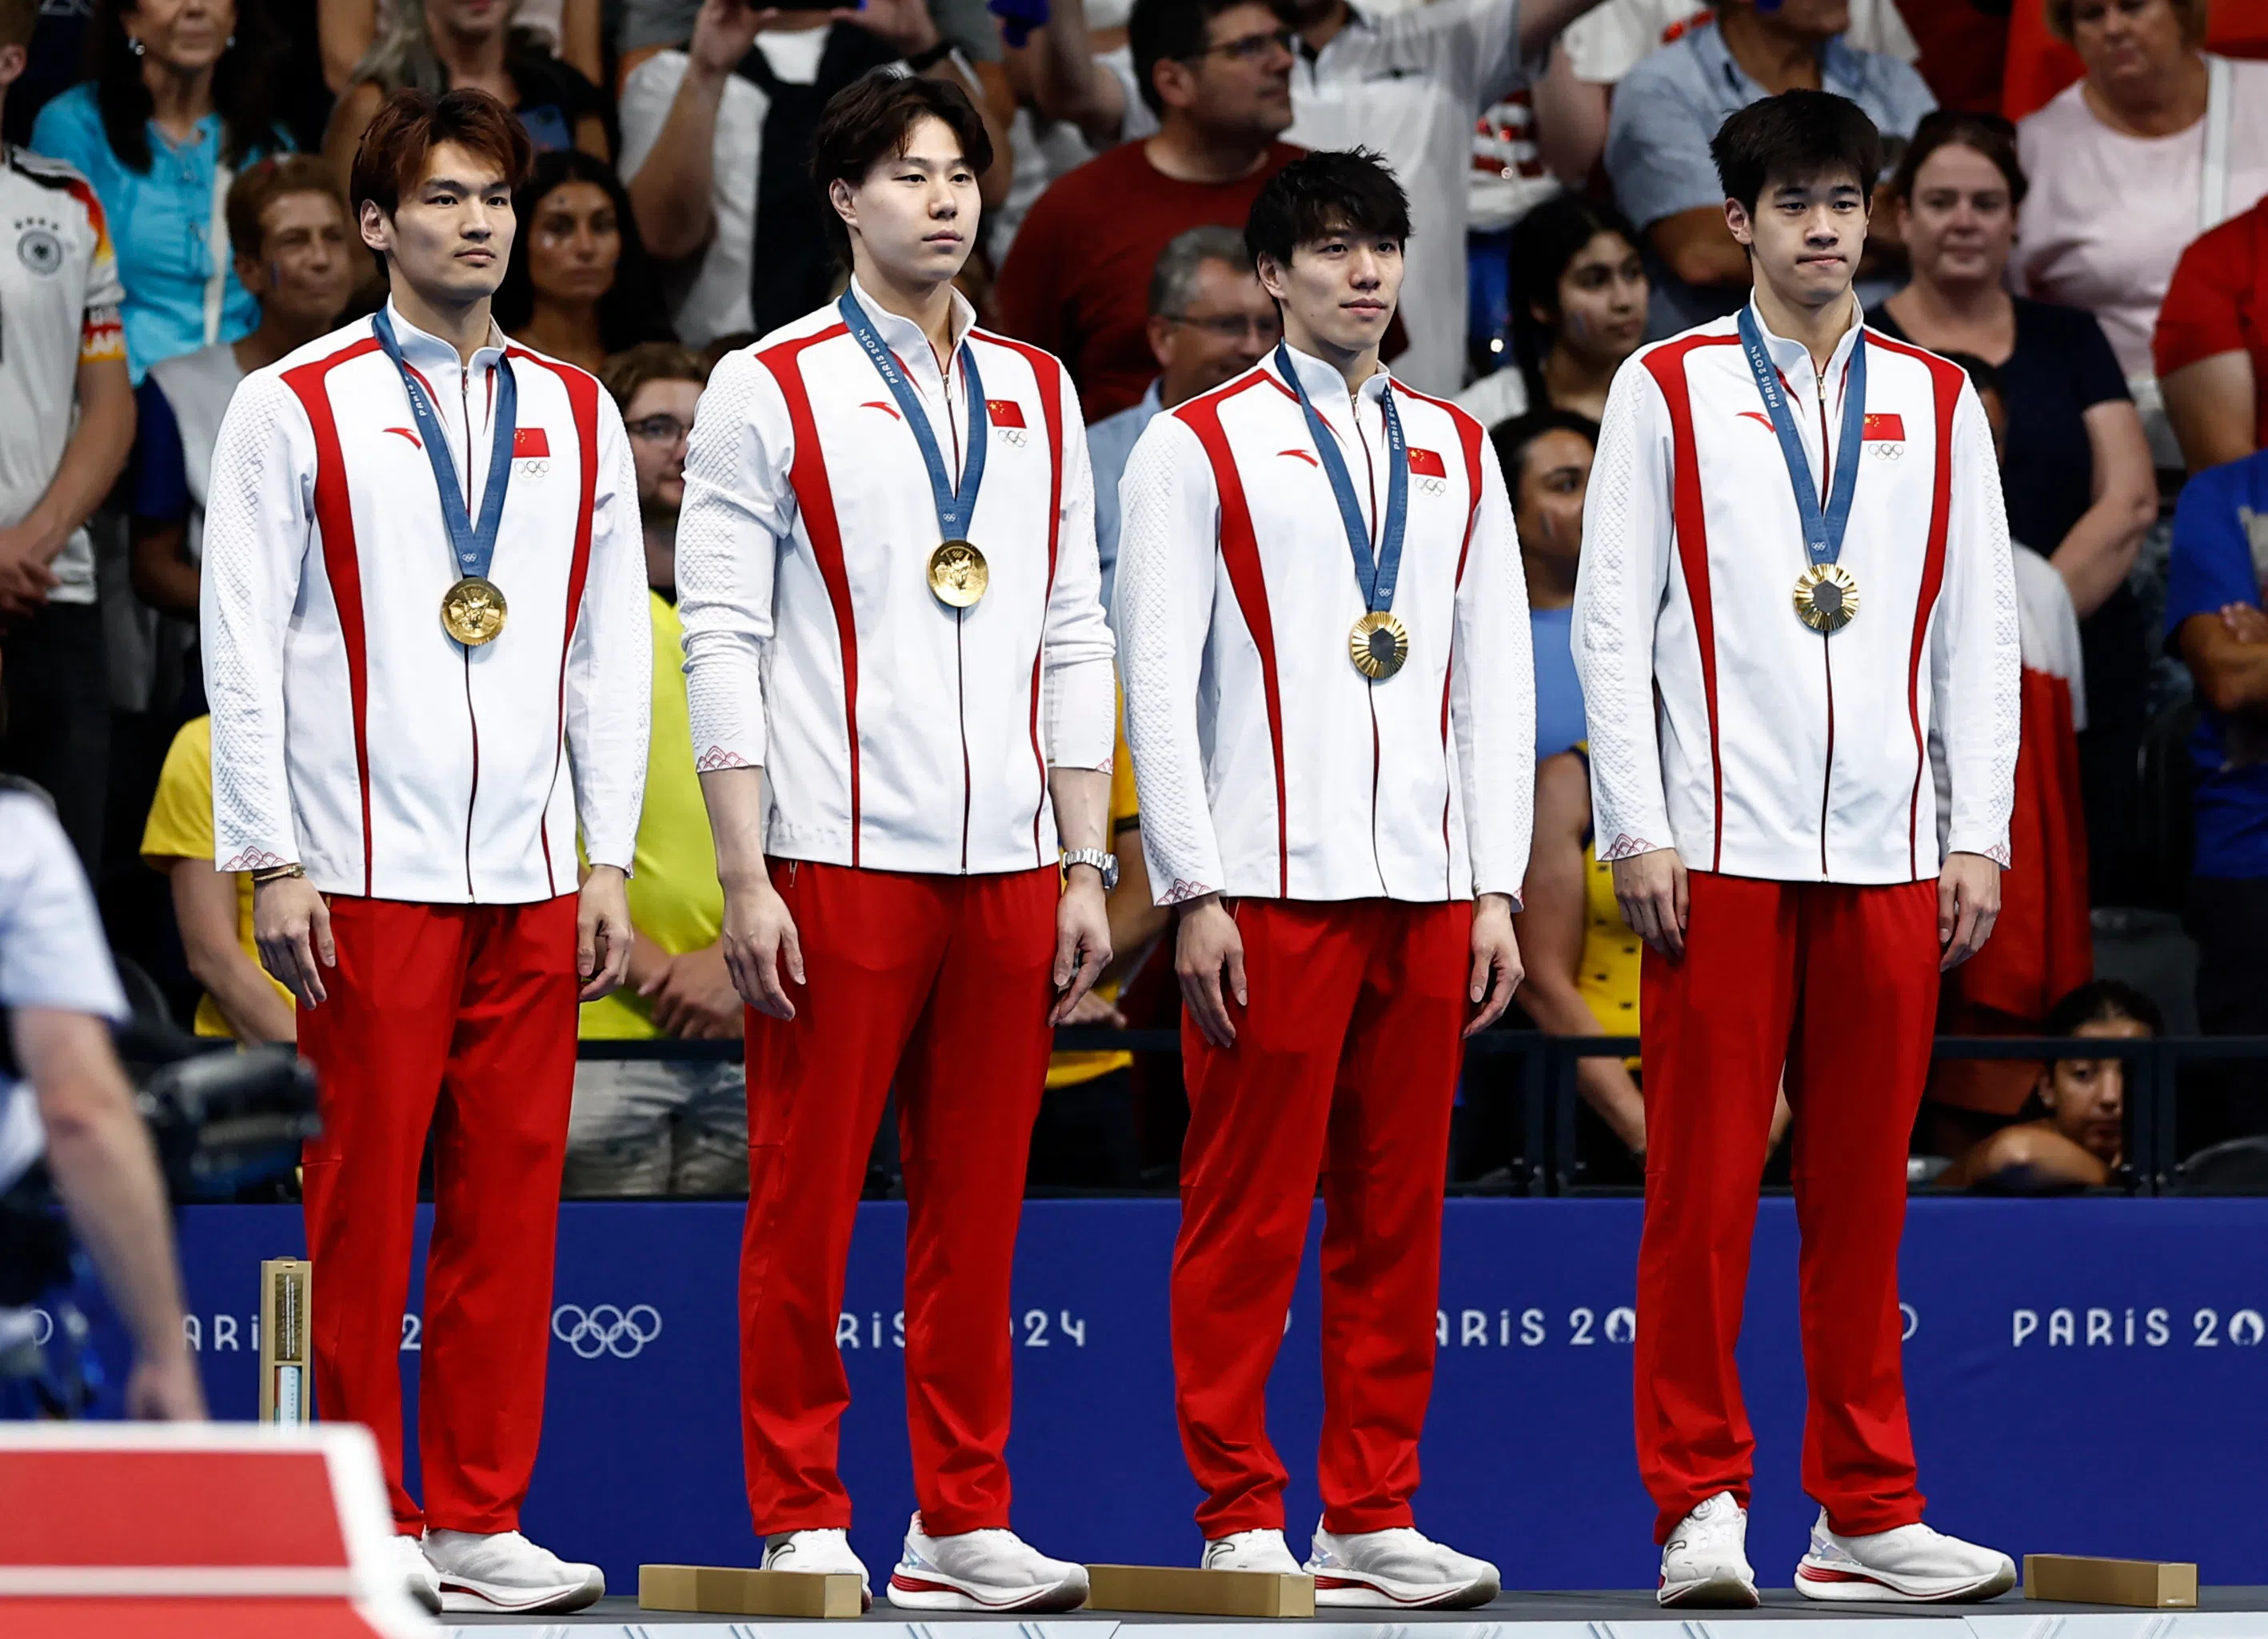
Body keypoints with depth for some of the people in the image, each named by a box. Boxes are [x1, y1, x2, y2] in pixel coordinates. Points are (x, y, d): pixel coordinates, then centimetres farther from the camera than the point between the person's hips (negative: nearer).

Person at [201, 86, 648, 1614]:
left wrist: (608, 864, 7)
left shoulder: (576, 416, 13)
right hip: (367, 874, -4)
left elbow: (613, 652, 14)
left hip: (531, 879, 4)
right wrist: (273, 867, -7)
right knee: (364, 1197, -2)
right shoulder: (296, 409, 1)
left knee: (512, 1193, 3)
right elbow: (244, 644, -1)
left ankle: (478, 1518, 8)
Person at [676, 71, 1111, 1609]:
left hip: (1004, 866, 4)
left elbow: (1074, 643, 15)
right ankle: (803, 1524, 4)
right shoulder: (770, 392, 1)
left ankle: (963, 1521, 11)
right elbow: (723, 643, -3)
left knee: (978, 1206, 6)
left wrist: (1086, 868, 8)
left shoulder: (1038, 396, 14)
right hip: (838, 860, -4)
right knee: (807, 1203, -2)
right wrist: (745, 883, -10)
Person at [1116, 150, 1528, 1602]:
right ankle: (1242, 1524, 2)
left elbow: (1497, 680, 15)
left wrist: (1496, 892, 7)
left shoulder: (1454, 450, 16)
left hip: (1425, 887, 4)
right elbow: (1157, 681, -2)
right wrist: (1195, 897, -9)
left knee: (1398, 1219, 6)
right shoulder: (1199, 448, 2)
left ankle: (1374, 1520, 10)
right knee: (1247, 1217, -3)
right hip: (1270, 885, -4)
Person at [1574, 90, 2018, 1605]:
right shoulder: (1668, 391, 5)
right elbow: (1613, 618, 1)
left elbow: (1982, 630, 12)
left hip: (1889, 855, 2)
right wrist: (1636, 833, -6)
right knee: (1704, 1187, -3)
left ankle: (1867, 1513, 9)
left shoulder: (1938, 401, 12)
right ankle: (1701, 1505, 2)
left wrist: (1980, 838, 4)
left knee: (1864, 1194, 5)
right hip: (1720, 851, -2)